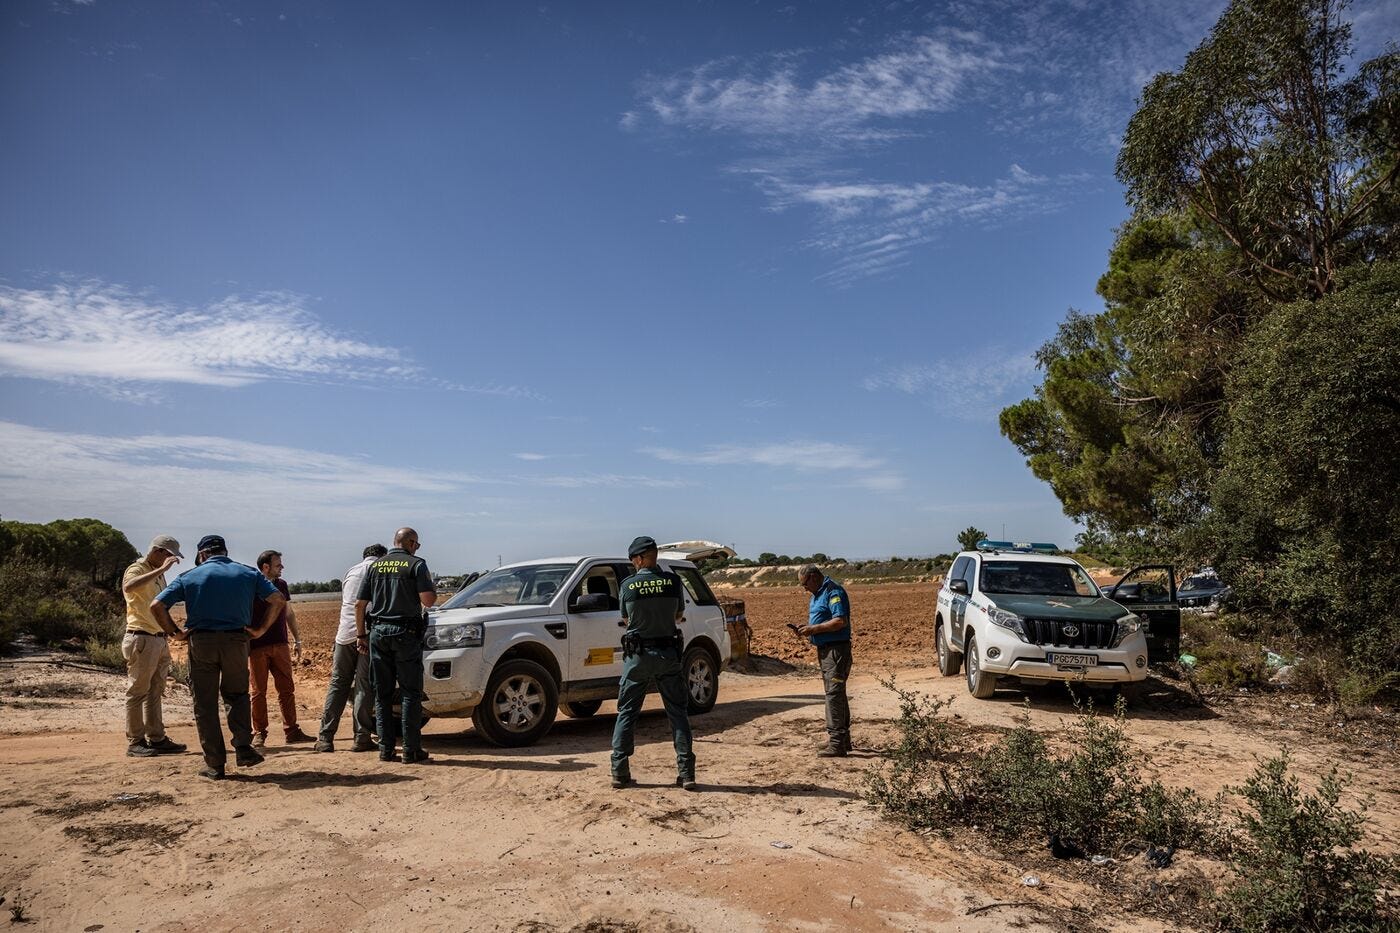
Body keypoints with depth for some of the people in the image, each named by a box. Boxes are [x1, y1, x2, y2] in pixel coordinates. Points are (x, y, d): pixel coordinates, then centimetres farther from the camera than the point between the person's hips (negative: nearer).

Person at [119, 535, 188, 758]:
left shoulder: (158, 573, 16)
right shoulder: (137, 569, -11)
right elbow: (129, 587, -36)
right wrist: (162, 569, -36)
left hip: (159, 639, 9)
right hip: (142, 639, -9)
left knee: (155, 693, 12)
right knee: (138, 692, -2)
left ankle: (156, 739, 17)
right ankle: (135, 742, 4)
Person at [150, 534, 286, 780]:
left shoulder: (189, 576, 6)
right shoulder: (247, 573, 9)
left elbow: (157, 605, -3)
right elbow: (277, 599, 1)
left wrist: (175, 632, 4)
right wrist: (261, 629, 4)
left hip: (201, 642, -1)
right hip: (236, 641, 1)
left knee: (205, 705, 8)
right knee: (237, 695, 20)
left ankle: (215, 765, 9)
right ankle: (243, 748, 4)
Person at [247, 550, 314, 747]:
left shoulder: (281, 585, 9)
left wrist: (297, 640, 16)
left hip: (280, 645, 5)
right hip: (257, 647, -5)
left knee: (287, 689, 5)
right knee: (259, 691, 3)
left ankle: (292, 731, 10)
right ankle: (259, 733, 12)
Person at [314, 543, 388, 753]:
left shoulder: (350, 572, 21)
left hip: (345, 635, 4)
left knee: (338, 685, 10)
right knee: (364, 687, 0)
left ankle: (325, 737, 7)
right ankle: (362, 738, 0)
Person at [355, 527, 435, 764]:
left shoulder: (374, 566, 11)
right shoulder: (416, 564, -4)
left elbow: (359, 604, 9)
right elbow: (428, 600, -14)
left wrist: (361, 634, 15)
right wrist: (433, 591, 7)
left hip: (378, 632, 5)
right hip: (406, 633, -5)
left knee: (383, 694, 10)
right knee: (410, 693, 1)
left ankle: (386, 749, 11)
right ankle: (411, 750, 0)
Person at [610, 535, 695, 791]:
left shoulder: (627, 586, -7)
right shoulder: (673, 581, -6)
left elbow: (626, 620, 8)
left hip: (638, 655, 0)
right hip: (668, 654, 1)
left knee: (626, 712, 11)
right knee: (678, 712, 8)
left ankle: (619, 772, 11)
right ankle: (686, 773, 6)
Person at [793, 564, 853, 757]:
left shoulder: (833, 591, -15)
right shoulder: (817, 594, 17)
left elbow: (840, 621, -25)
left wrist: (814, 629, -21)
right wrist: (807, 630, 6)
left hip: (836, 650, -11)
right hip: (824, 650, 11)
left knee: (834, 694, -11)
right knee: (836, 694, 16)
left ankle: (836, 745, -10)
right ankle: (844, 740, 25)